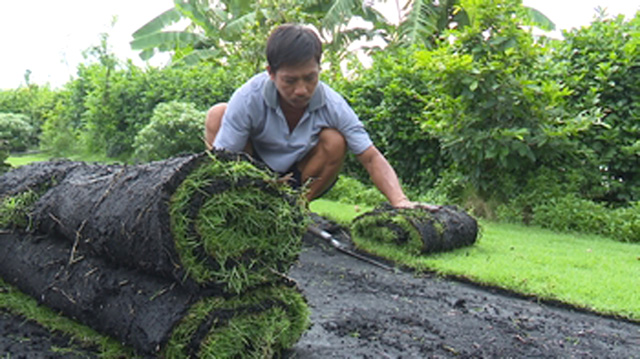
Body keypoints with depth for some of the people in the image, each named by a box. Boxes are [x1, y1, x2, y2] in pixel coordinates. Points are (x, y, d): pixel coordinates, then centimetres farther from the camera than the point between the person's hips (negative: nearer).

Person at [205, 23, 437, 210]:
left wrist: (399, 201, -39)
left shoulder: (332, 105, -23)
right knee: (217, 114, -24)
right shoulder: (248, 99, -27)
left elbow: (371, 158, -22)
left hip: (301, 181, 1)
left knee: (334, 141, -28)